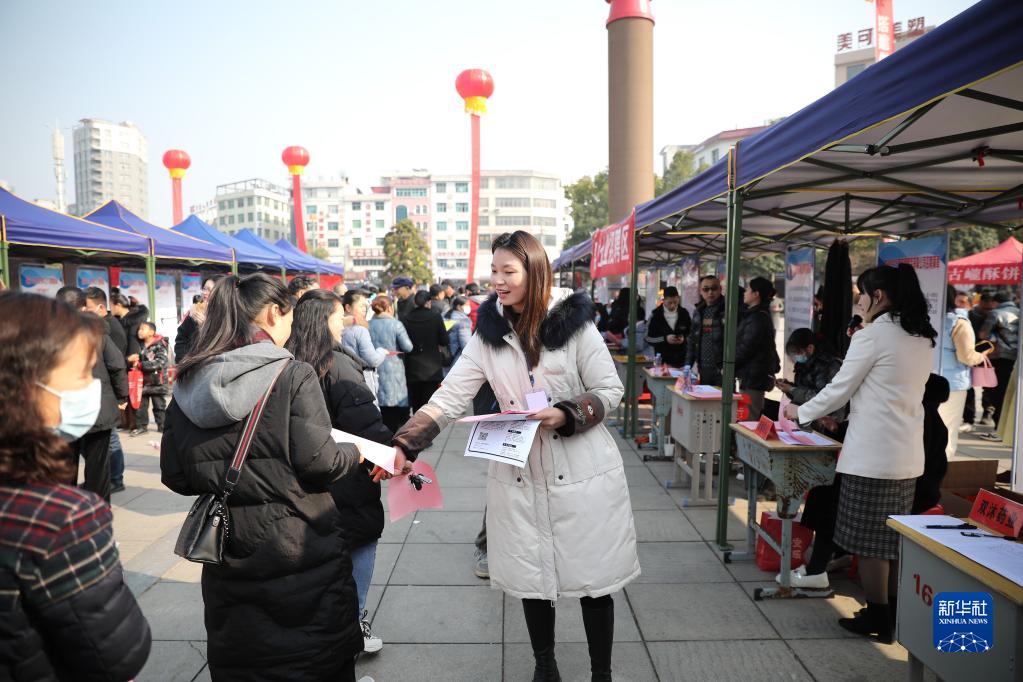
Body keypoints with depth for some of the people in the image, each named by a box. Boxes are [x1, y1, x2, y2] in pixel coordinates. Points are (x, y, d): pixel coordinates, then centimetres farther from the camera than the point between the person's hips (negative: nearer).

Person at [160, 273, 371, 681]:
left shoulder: (188, 384, 1)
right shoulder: (293, 375, -14)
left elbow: (174, 476, 3)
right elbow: (317, 463, -18)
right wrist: (354, 453, 1)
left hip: (228, 556, 5)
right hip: (300, 555, -5)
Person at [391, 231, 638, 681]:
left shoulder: (573, 321, -8)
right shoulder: (489, 334, 0)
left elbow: (610, 390, -4)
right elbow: (449, 398, -5)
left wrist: (565, 415, -21)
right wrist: (402, 446, -17)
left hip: (583, 473, -2)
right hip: (519, 475, 3)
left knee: (594, 580, 9)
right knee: (532, 578, 13)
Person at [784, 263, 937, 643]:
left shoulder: (872, 335, -12)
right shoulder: (923, 339, 12)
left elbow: (840, 389, -7)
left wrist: (801, 412, 9)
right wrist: (835, 412, 24)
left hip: (872, 454, -8)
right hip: (908, 454, 8)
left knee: (868, 541, 4)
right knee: (894, 539, 17)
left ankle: (877, 620, 14)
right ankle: (894, 614, 28)